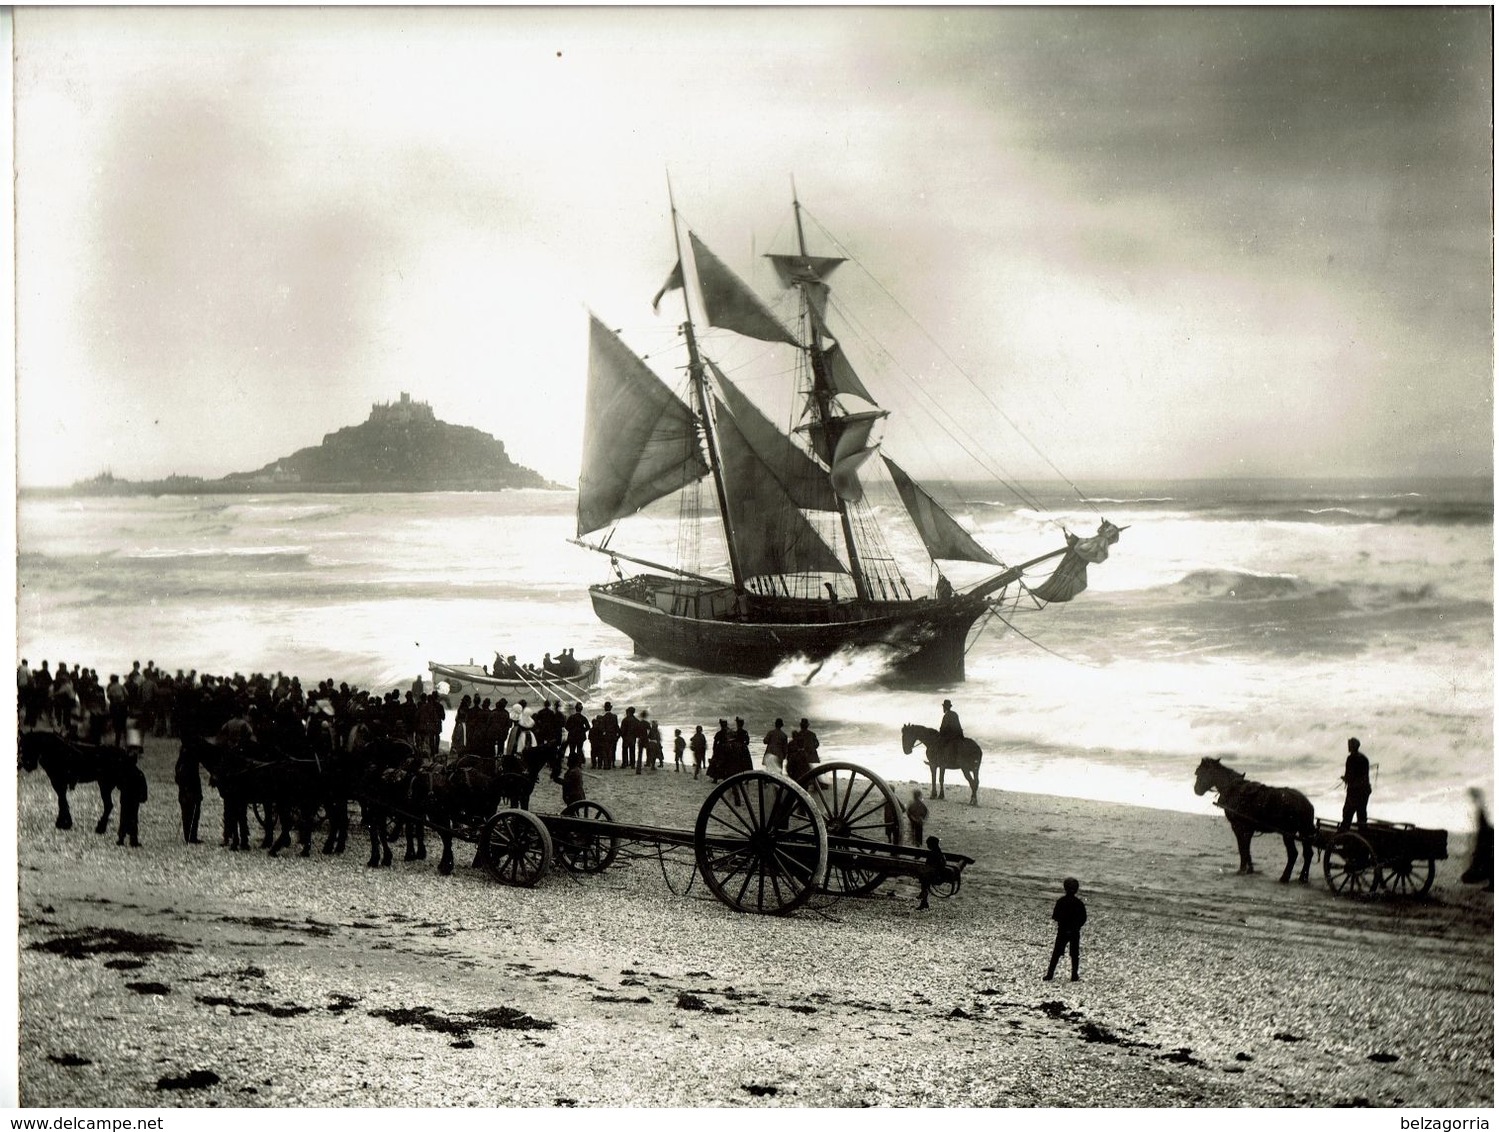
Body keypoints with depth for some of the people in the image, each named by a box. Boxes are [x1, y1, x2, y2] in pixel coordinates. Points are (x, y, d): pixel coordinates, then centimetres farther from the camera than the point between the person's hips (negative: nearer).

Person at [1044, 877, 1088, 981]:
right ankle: (1074, 976, 9)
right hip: (1075, 932, 1)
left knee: (1056, 954, 5)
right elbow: (1084, 918, -4)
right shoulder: (1079, 903, -6)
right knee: (1074, 954, 9)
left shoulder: (1061, 901, -11)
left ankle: (1050, 975, 1)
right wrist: (1077, 925, 11)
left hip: (1062, 931, -1)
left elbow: (1055, 916, -10)